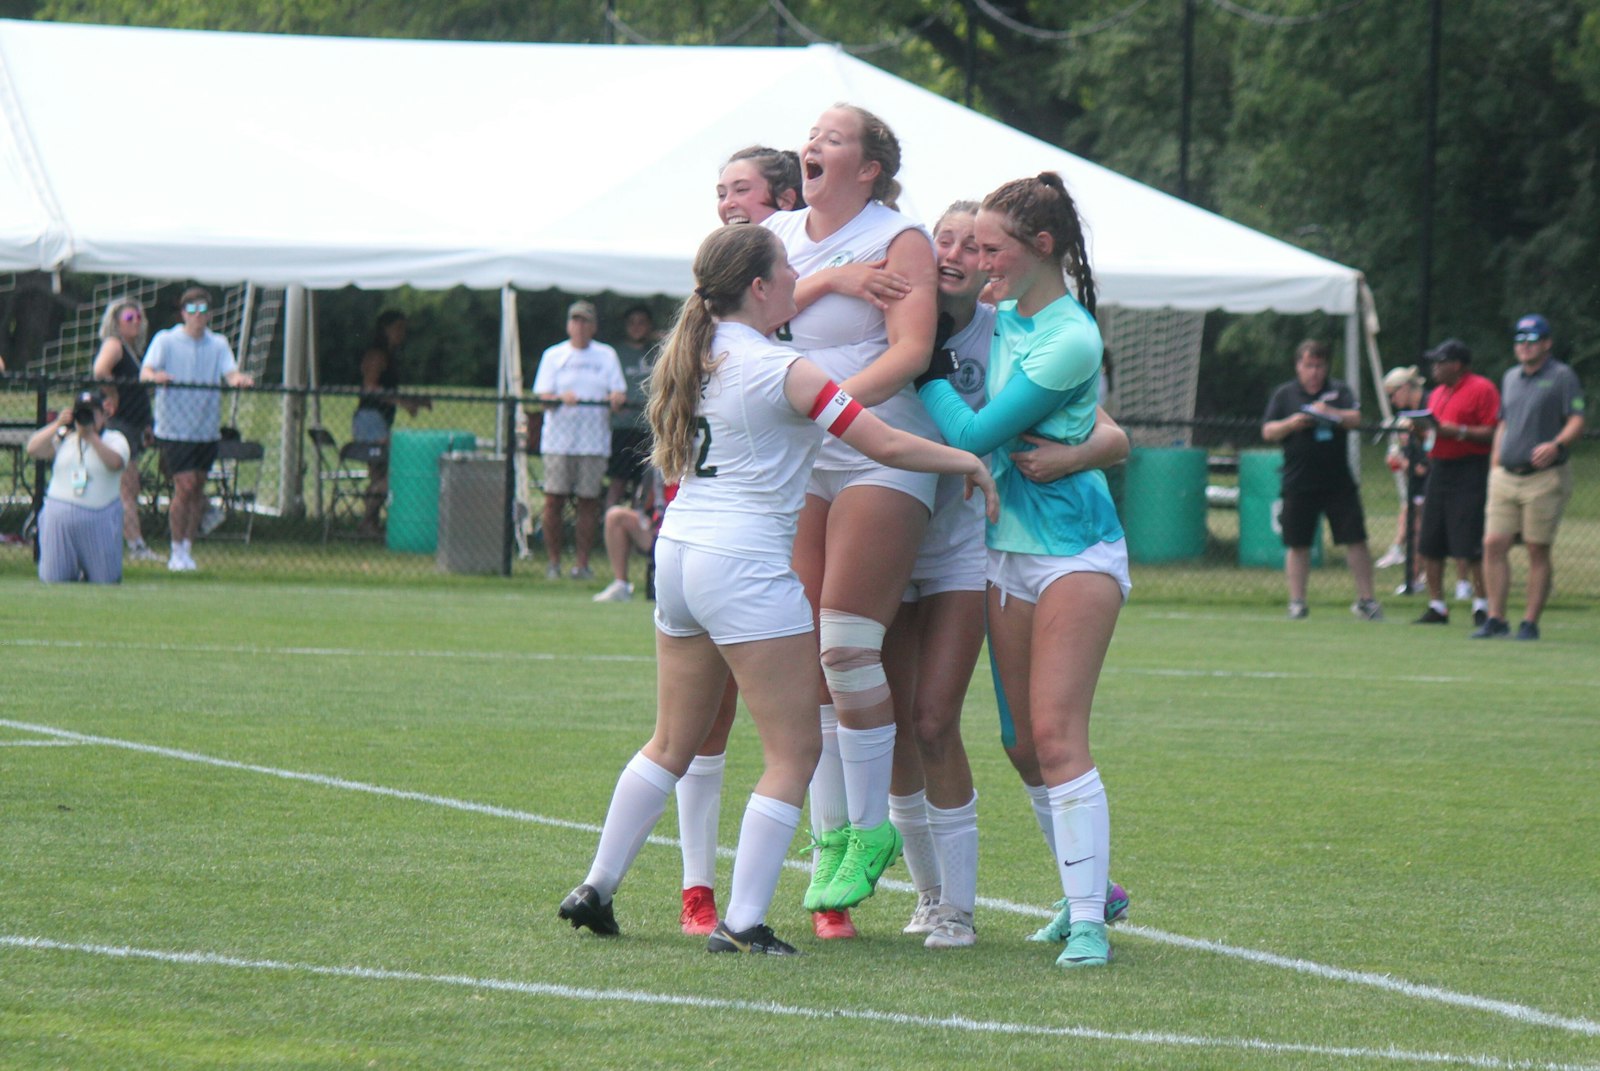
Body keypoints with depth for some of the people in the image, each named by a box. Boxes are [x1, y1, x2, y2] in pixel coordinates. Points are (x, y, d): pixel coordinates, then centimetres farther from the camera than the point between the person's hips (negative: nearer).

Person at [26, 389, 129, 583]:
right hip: (59, 519, 2)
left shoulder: (114, 439, 3)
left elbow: (115, 462, -18)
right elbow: (33, 450, -3)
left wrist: (91, 436, -17)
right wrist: (57, 424, -8)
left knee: (105, 581, 3)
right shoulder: (63, 438, 10)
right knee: (54, 580, 4)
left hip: (98, 522, -2)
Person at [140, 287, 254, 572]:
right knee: (185, 485, -12)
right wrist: (154, 376, -36)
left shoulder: (218, 344, 9)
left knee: (197, 488, 8)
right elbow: (145, 372, -12)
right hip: (174, 428, -4)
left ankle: (187, 550, 19)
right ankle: (177, 551, 0)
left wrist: (239, 378, -28)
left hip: (207, 428, 4)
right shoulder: (166, 340, 0)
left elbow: (231, 373, -4)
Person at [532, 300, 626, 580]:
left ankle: (581, 563, 2)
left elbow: (620, 393, 7)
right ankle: (553, 562, 1)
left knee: (588, 502, -2)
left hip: (593, 440, 1)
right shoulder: (553, 355, 10)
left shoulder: (607, 356, 13)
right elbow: (543, 396, 1)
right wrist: (561, 398, -20)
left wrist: (616, 398, -17)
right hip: (559, 439, -1)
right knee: (554, 501, -6)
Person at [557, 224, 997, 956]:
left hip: (678, 553, 8)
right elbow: (886, 445, -14)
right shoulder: (782, 371, -13)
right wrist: (969, 462, 1)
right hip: (746, 567, -8)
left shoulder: (693, 358, 9)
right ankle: (741, 923, -5)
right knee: (794, 750, 0)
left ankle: (596, 889, 22)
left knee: (674, 742, 21)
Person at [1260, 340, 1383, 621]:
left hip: (1339, 484, 0)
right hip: (1299, 486, 0)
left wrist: (1331, 414, -21)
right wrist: (1291, 424, -14)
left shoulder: (1339, 390, 10)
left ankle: (1365, 599, 4)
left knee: (1356, 540, -3)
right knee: (1297, 544, 2)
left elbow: (1356, 419, -3)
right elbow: (1268, 431, 5)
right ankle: (1297, 601, 10)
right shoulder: (1284, 395, 10)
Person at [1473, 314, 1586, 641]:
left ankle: (1531, 622, 0)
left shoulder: (1562, 377, -1)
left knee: (1538, 551, -4)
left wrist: (1556, 445, -26)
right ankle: (1496, 619, 3)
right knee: (1493, 545, -2)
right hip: (1506, 476, 6)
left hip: (1544, 479, -6)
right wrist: (1494, 467, 17)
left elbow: (1577, 422, -9)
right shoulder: (1511, 378, 19)